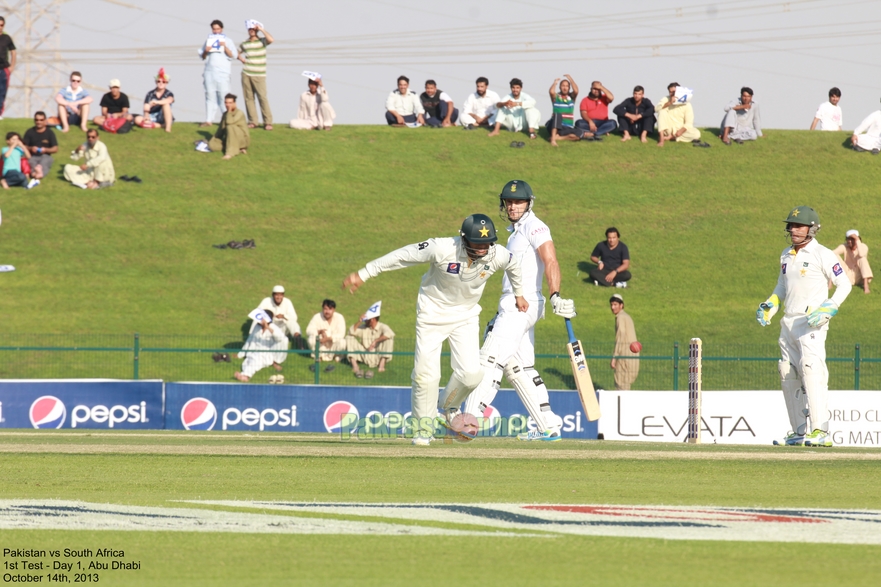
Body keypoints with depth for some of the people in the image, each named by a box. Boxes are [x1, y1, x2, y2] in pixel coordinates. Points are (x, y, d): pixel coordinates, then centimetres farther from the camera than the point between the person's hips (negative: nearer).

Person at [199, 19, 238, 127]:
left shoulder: (228, 41, 6)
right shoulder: (208, 40, 16)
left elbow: (233, 55, -3)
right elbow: (202, 57, 17)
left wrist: (225, 47, -17)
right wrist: (205, 51, -4)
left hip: (222, 72, -4)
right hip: (209, 72, 4)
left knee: (224, 96, -10)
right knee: (210, 96, 2)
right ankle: (209, 120, 2)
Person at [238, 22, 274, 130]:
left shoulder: (262, 41, 1)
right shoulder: (244, 44, 11)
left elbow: (271, 39, -21)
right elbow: (237, 52, 29)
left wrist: (262, 29, -13)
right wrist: (241, 58, 9)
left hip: (259, 75, -4)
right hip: (246, 74, 4)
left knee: (263, 97, -10)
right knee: (248, 97, 2)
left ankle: (268, 122, -8)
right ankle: (252, 121, 8)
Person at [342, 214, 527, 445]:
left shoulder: (498, 256, -19)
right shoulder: (442, 249, -30)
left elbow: (514, 266, 5)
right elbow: (402, 256, -21)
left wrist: (519, 294, 23)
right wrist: (363, 274, -19)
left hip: (466, 316, 3)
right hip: (433, 311, -3)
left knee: (471, 373, -11)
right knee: (426, 372, -9)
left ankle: (448, 405, 23)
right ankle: (422, 428, 11)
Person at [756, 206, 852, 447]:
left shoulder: (822, 255, -7)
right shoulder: (786, 255, 15)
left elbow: (844, 284, -6)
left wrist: (828, 309, -19)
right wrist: (769, 307, 12)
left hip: (812, 324, -8)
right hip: (789, 323, 8)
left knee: (811, 369, -20)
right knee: (788, 376, 7)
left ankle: (820, 431, -25)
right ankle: (799, 431, 14)